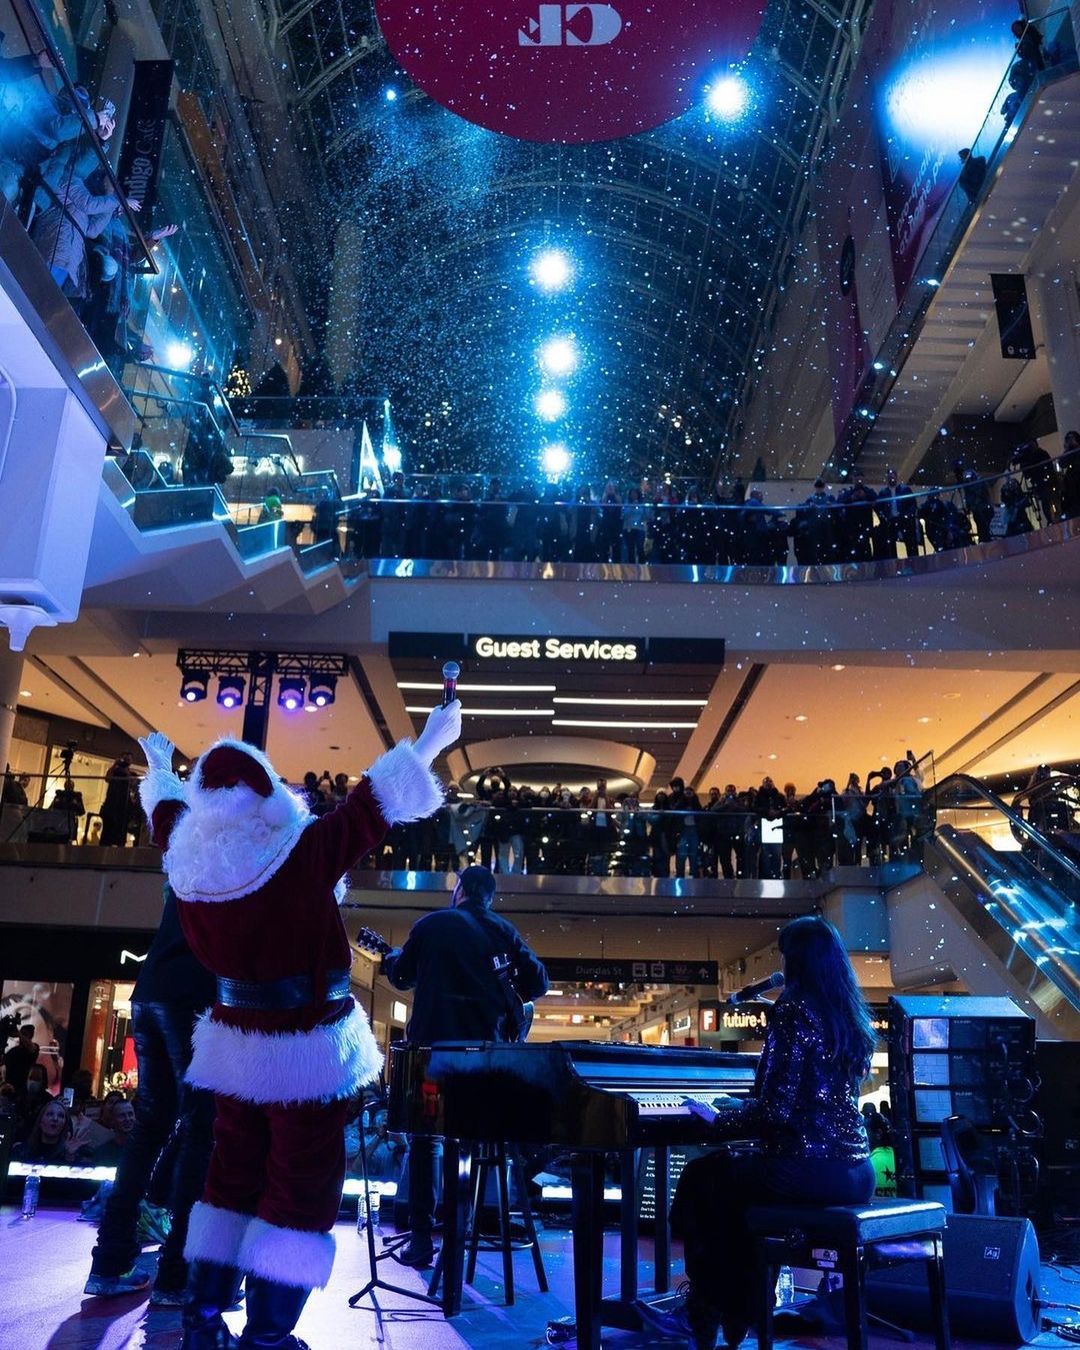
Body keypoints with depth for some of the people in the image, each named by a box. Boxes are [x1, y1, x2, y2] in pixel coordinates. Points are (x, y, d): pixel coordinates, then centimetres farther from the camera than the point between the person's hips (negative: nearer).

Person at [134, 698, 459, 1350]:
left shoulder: (188, 858, -5)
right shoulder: (301, 853, -20)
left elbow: (165, 808, 16)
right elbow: (373, 804, -13)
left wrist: (160, 765, 37)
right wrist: (434, 739, -2)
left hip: (237, 1039, 6)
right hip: (306, 1046, -6)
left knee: (233, 1172, 21)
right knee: (302, 1185, 6)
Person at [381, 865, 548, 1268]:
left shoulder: (432, 924, -1)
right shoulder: (503, 930, 4)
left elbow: (401, 976, 11)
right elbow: (537, 981, 1)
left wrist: (392, 959, 33)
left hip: (433, 1043, -2)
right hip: (488, 1047, 3)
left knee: (423, 1137, 8)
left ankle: (421, 1237, 5)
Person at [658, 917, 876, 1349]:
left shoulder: (794, 1010, -14)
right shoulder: (853, 1017, 11)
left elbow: (776, 1110, -19)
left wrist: (718, 1120, -2)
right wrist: (739, 1109, 29)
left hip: (808, 1169, -8)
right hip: (855, 1171, 8)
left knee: (700, 1180, 15)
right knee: (733, 1176, 28)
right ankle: (739, 1311, 35)